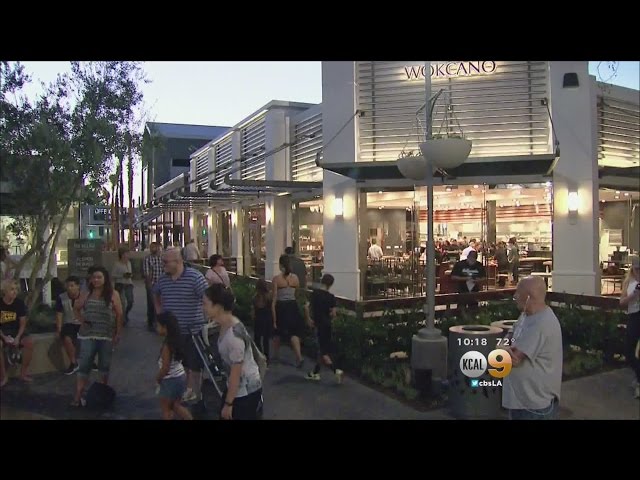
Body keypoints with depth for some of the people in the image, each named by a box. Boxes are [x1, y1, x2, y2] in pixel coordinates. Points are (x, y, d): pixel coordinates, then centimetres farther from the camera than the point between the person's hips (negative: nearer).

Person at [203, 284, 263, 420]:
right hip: (236, 386, 9)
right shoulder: (226, 325, -3)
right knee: (224, 417, 19)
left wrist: (228, 403, -15)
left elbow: (236, 372, -24)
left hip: (246, 391, -9)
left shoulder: (234, 335, -30)